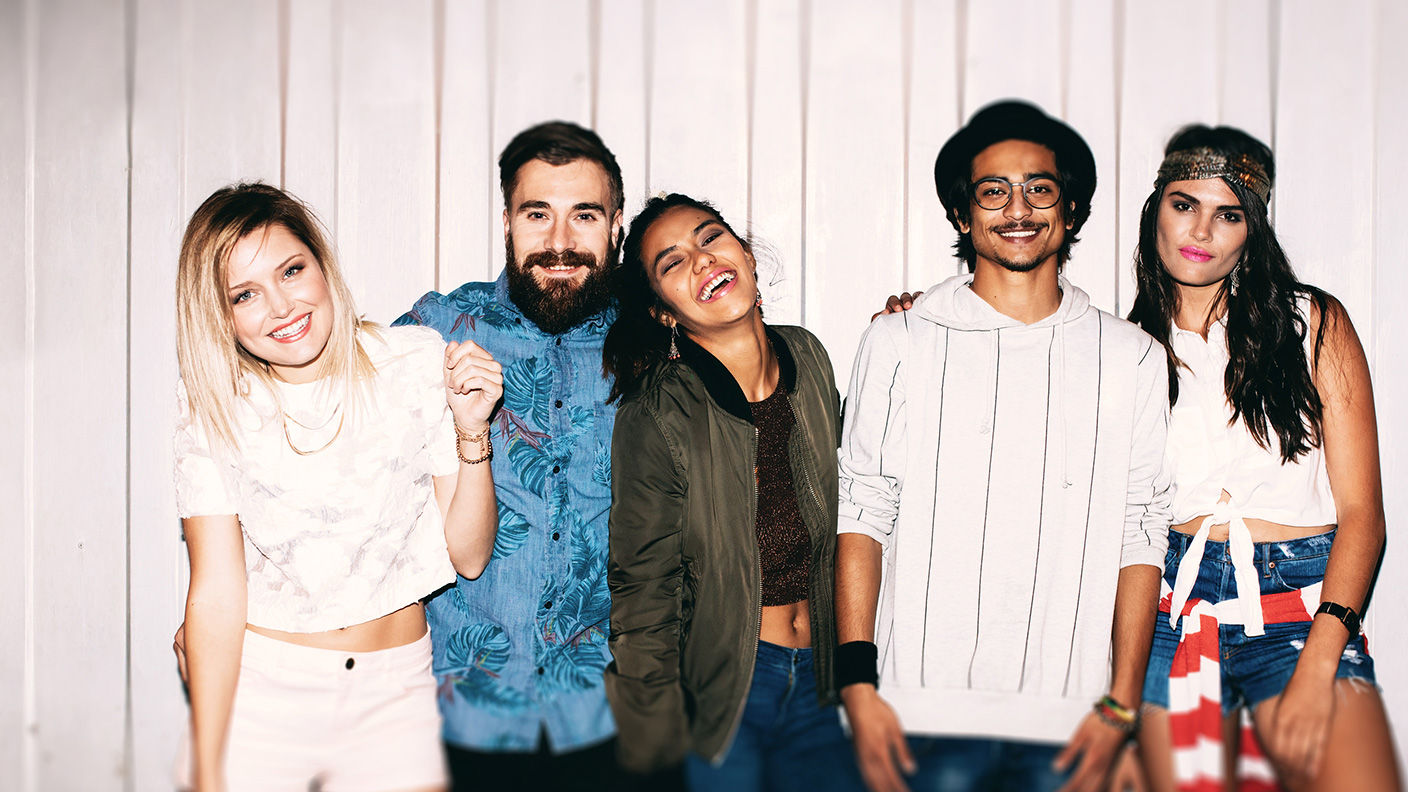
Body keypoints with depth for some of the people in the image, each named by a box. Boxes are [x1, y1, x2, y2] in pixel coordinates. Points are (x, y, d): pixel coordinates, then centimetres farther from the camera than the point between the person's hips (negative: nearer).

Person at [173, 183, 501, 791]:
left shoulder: (418, 364, -7)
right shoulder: (214, 415, -6)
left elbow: (469, 556, -5)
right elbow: (216, 599, -9)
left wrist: (472, 431, -19)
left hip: (395, 693, 0)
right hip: (258, 693, 0)